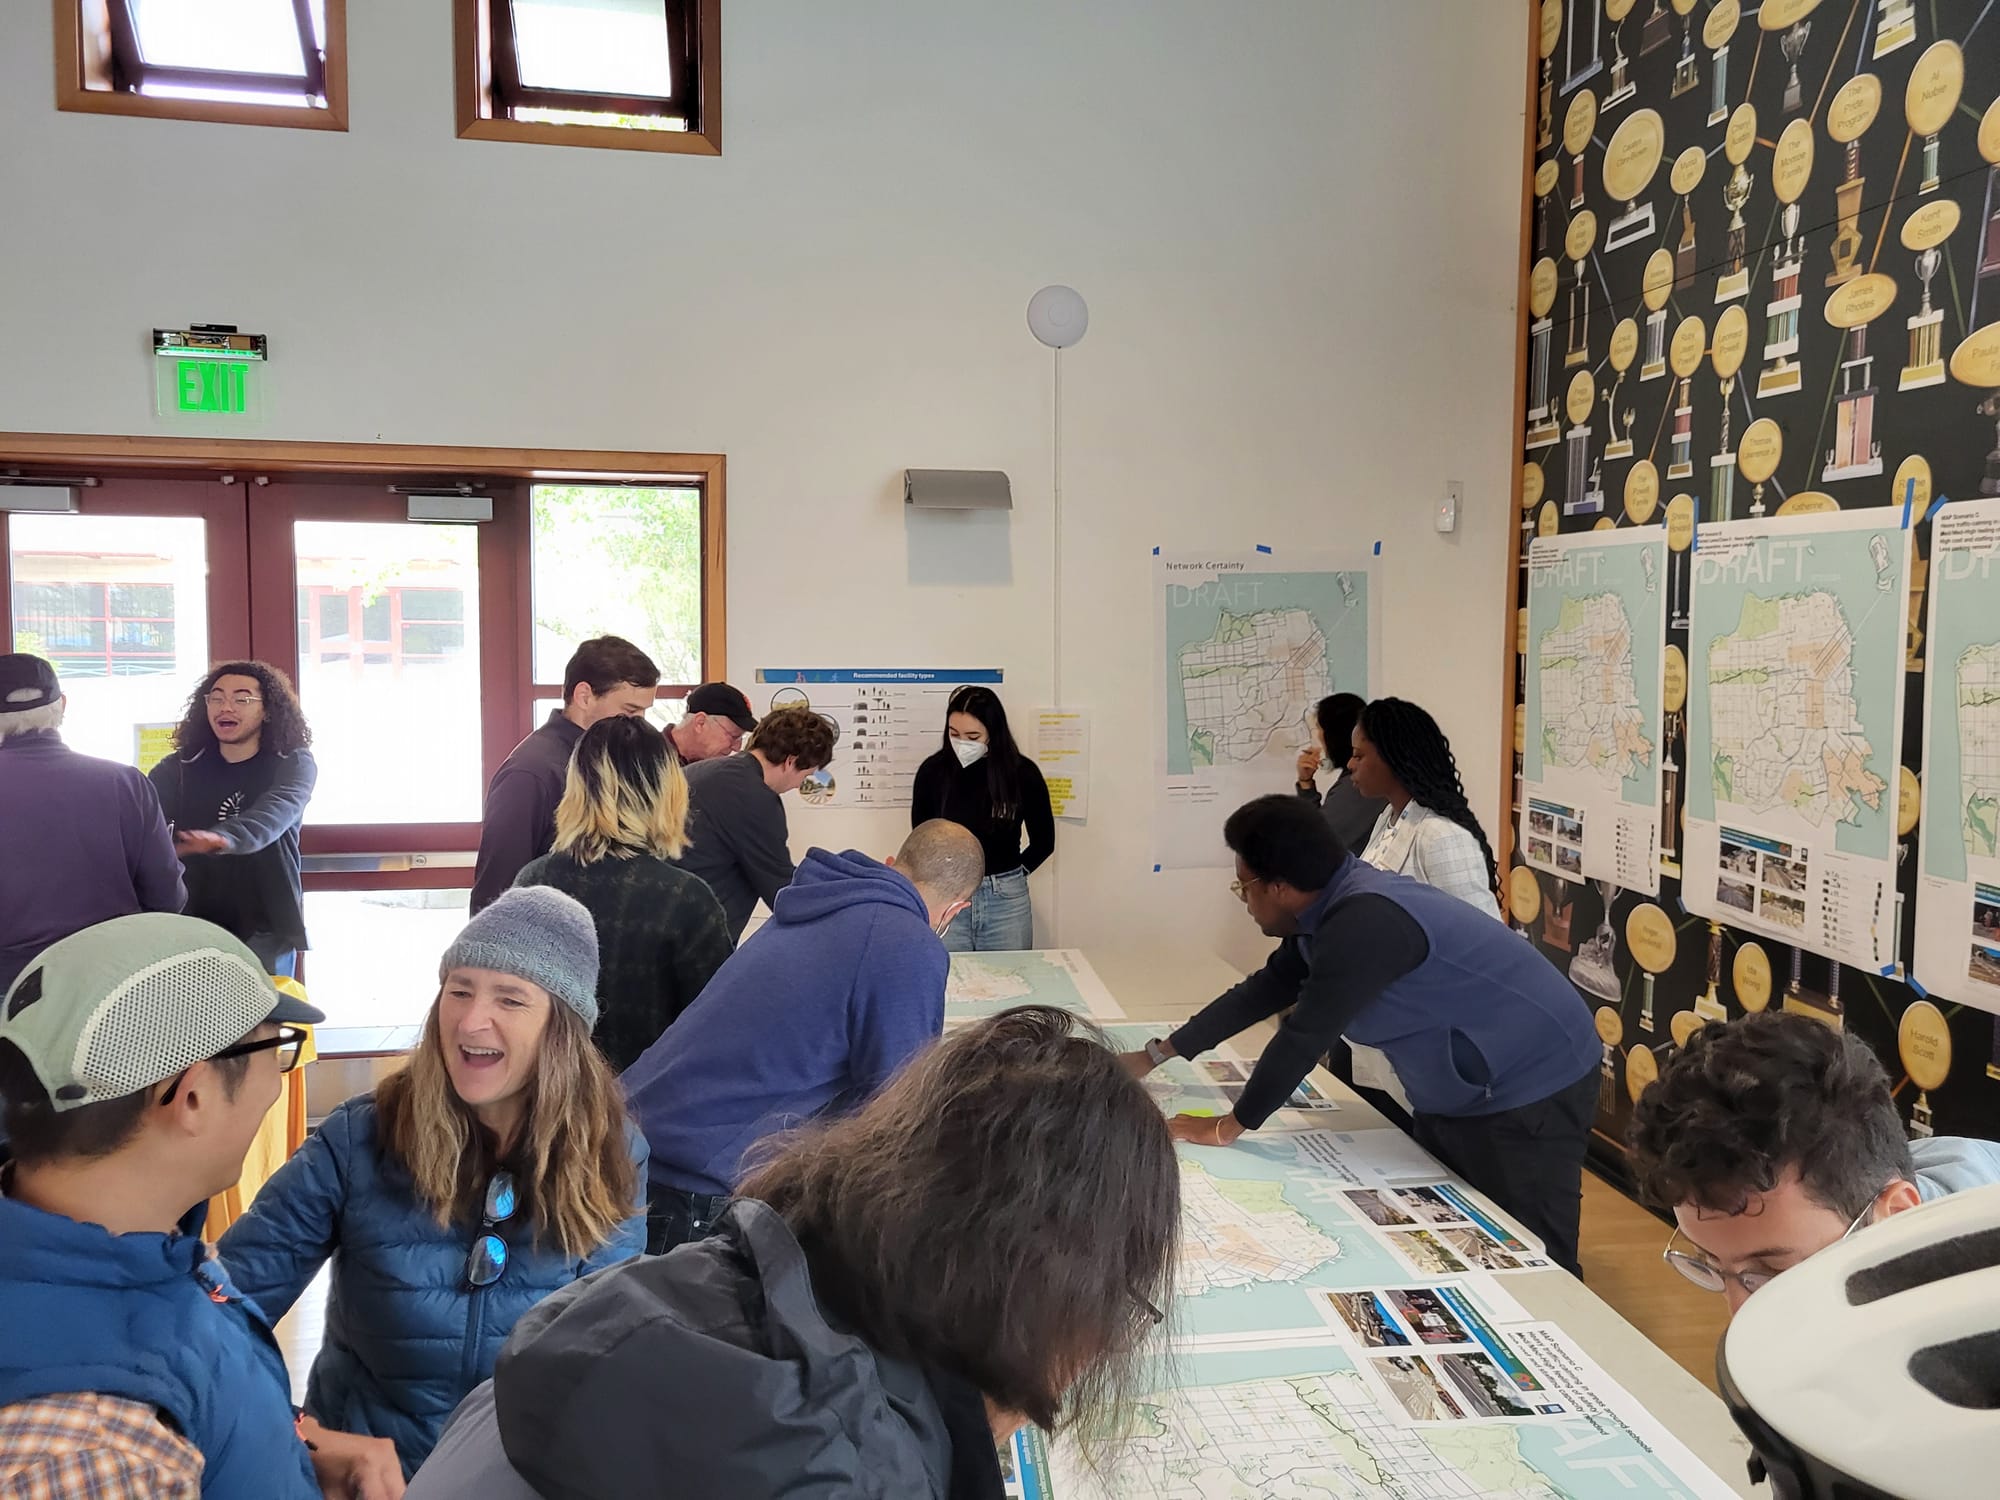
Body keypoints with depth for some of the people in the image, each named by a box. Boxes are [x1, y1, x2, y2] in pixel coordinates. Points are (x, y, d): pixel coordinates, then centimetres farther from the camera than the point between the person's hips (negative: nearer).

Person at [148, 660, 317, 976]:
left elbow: (273, 814, -25)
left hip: (265, 929, -2)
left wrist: (224, 838, -46)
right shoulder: (180, 766, 3)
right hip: (194, 926, 2)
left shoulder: (293, 763, -5)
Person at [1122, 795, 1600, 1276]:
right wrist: (1155, 1056, 16)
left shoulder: (1366, 921, -30)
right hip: (1455, 1094, 10)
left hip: (1530, 1092, -10)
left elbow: (1304, 1036, -26)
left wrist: (1229, 1127, -13)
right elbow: (1262, 992, 13)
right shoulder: (1329, 910, 2)